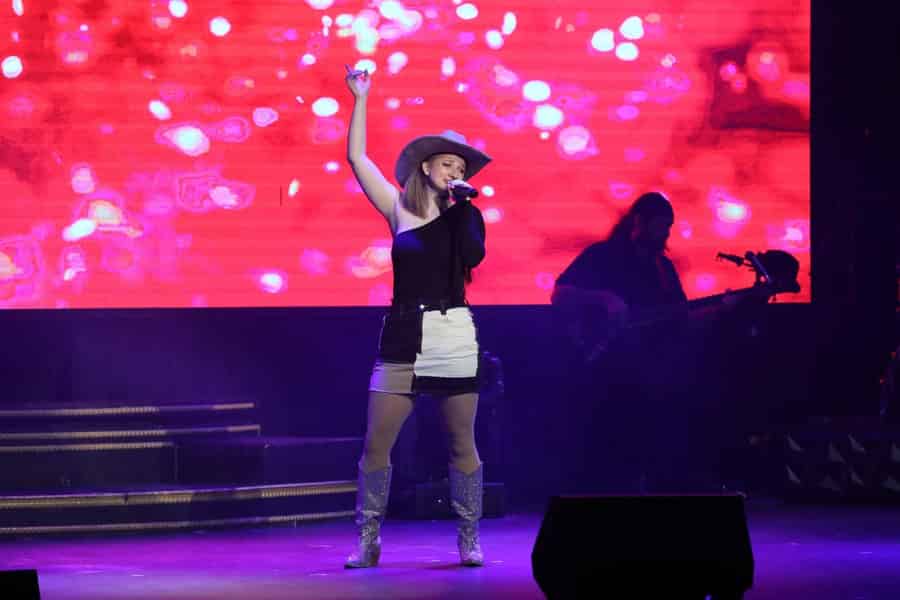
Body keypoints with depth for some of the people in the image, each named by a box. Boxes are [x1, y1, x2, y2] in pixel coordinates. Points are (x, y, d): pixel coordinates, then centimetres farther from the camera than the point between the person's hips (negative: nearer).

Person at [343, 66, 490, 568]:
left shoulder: (463, 217, 6)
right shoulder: (399, 210, 7)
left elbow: (473, 255, -14)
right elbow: (357, 158, 3)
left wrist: (463, 202, -11)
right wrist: (360, 100, 1)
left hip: (454, 338, 0)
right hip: (402, 338, 0)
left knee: (462, 445, 3)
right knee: (376, 445, -4)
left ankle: (469, 539, 13)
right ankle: (369, 540, 5)